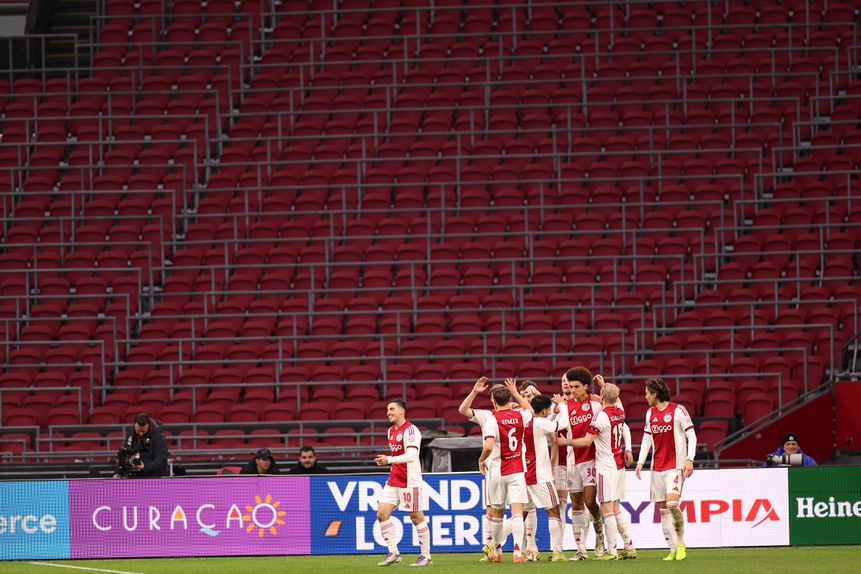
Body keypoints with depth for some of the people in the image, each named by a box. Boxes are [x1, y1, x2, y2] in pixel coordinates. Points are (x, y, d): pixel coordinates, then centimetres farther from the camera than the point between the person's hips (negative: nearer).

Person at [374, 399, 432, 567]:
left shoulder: (411, 430, -14)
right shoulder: (391, 431, 13)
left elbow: (411, 455, -26)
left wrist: (389, 460, -33)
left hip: (410, 481, -9)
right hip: (393, 481, 9)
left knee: (416, 517, -1)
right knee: (382, 514, -1)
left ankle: (426, 556, 8)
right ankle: (393, 553, 4)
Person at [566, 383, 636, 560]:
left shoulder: (601, 416, -17)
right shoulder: (620, 413, 6)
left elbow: (586, 441, -16)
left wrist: (565, 442, -6)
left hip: (606, 467, -8)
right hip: (619, 465, 8)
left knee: (607, 509, -6)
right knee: (615, 509, 14)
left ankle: (612, 550, -7)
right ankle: (629, 547, 14)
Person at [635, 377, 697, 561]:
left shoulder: (678, 411, -7)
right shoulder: (650, 413, 12)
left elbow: (691, 435, -6)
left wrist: (689, 459, -14)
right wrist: (640, 461, 11)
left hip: (675, 465, -6)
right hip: (657, 467, 7)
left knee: (672, 503, -20)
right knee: (662, 508, 3)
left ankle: (681, 545, -6)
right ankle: (673, 549, 7)